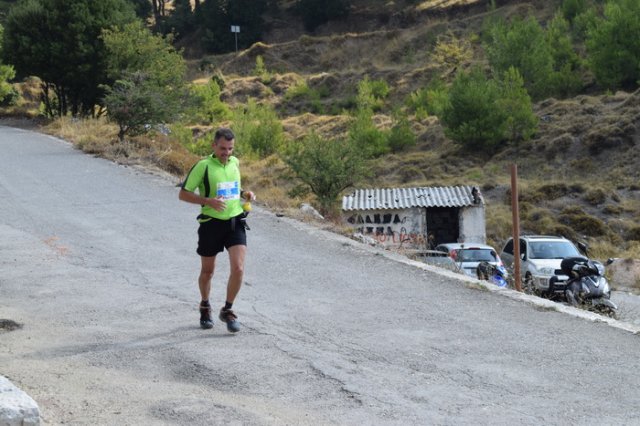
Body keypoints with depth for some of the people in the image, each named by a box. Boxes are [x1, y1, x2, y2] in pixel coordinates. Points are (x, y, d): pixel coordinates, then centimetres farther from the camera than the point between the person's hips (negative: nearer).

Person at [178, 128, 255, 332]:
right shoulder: (203, 166, -11)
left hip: (235, 223, 3)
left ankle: (227, 310, 7)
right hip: (211, 224, -3)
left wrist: (244, 193, 4)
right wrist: (208, 201, -21)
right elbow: (183, 194, -9)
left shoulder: (235, 162, 7)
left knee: (238, 269, -11)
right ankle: (205, 307, 37)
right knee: (207, 271, 11)